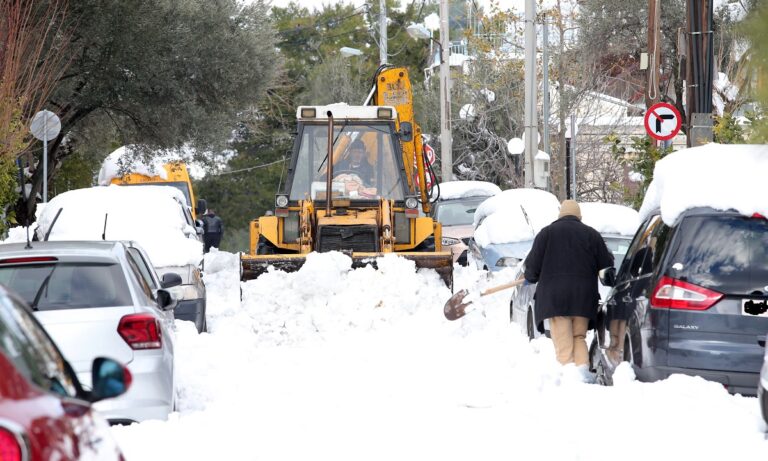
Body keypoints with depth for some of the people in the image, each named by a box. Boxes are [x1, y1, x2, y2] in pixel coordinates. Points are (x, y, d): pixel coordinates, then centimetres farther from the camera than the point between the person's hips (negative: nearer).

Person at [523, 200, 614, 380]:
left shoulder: (547, 233, 2)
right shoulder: (591, 234, 7)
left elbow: (533, 264, 1)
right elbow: (607, 265, 8)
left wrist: (530, 278, 23)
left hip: (555, 296, -2)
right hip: (583, 297, 2)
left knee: (563, 344, -2)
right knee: (579, 337, 14)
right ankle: (583, 368, -7)